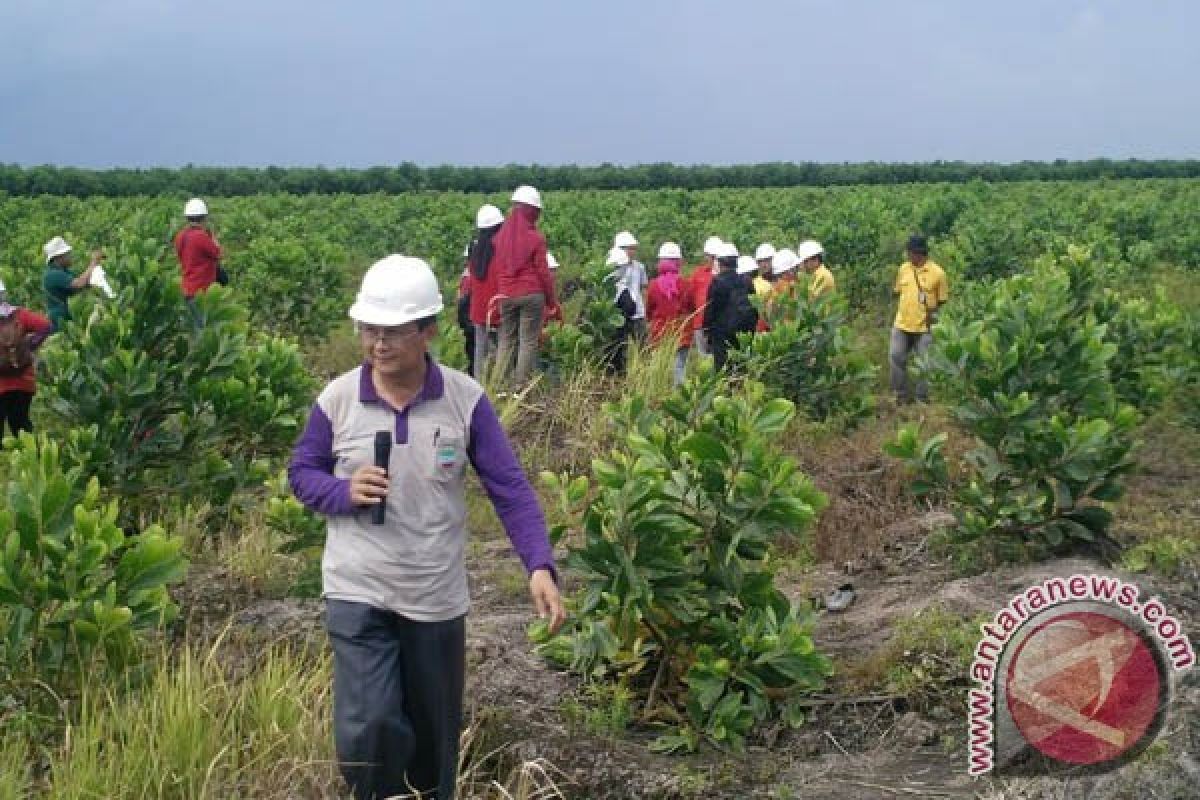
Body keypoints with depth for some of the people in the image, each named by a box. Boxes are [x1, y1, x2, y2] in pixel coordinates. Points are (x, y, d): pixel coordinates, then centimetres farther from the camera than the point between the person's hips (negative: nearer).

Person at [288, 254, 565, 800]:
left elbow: (510, 489, -8)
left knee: (435, 730, 16)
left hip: (437, 597, 1)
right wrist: (343, 493, -16)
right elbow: (300, 472, 6)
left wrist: (540, 567, -20)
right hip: (357, 593, -1)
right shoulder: (337, 398, -7)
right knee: (368, 729, -14)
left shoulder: (465, 399, -9)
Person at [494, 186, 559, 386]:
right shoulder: (535, 237, -8)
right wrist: (552, 300, 4)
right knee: (528, 342, 0)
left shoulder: (501, 235, 6)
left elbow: (497, 268, 10)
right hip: (531, 294, -4)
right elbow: (543, 271, -5)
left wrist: (498, 294, 16)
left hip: (506, 295, 4)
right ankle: (521, 386, -1)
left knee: (506, 341, 11)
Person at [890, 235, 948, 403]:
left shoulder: (937, 273, -10)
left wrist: (935, 314, -9)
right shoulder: (903, 269, 3)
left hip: (924, 327, -4)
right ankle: (903, 395, 17)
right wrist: (901, 309, 10)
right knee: (895, 357, 3)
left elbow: (943, 300, -1)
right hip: (901, 325, 4)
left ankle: (922, 399, 17)